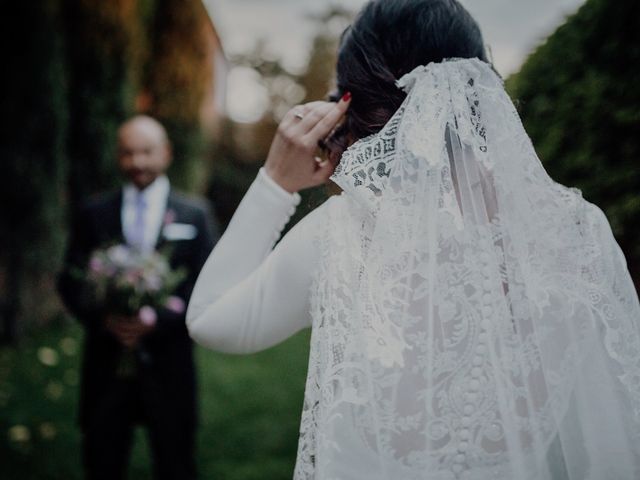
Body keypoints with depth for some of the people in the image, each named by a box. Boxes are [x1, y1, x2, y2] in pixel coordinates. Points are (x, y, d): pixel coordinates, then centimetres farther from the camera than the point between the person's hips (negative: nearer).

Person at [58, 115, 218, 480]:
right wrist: (103, 319, -14)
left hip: (168, 366, -1)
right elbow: (71, 282, 5)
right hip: (106, 364, 1)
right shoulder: (94, 214, 8)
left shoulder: (195, 214, 4)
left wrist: (157, 320, -16)